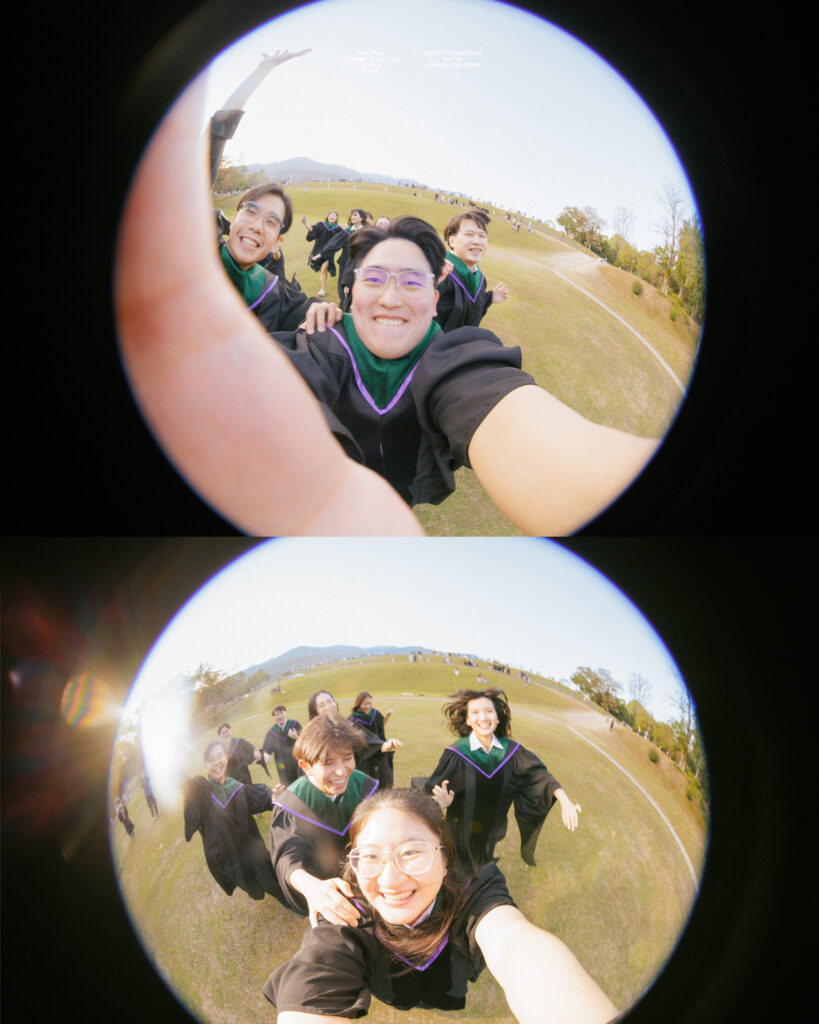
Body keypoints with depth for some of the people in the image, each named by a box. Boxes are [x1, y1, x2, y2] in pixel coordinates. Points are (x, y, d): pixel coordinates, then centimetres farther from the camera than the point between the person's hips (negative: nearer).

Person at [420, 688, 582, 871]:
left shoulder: (510, 751, -12)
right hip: (462, 833, -4)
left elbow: (539, 774, -16)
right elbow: (432, 793, -23)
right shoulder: (456, 754, -23)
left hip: (491, 832, 4)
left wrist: (564, 801, -31)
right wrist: (442, 802, -47)